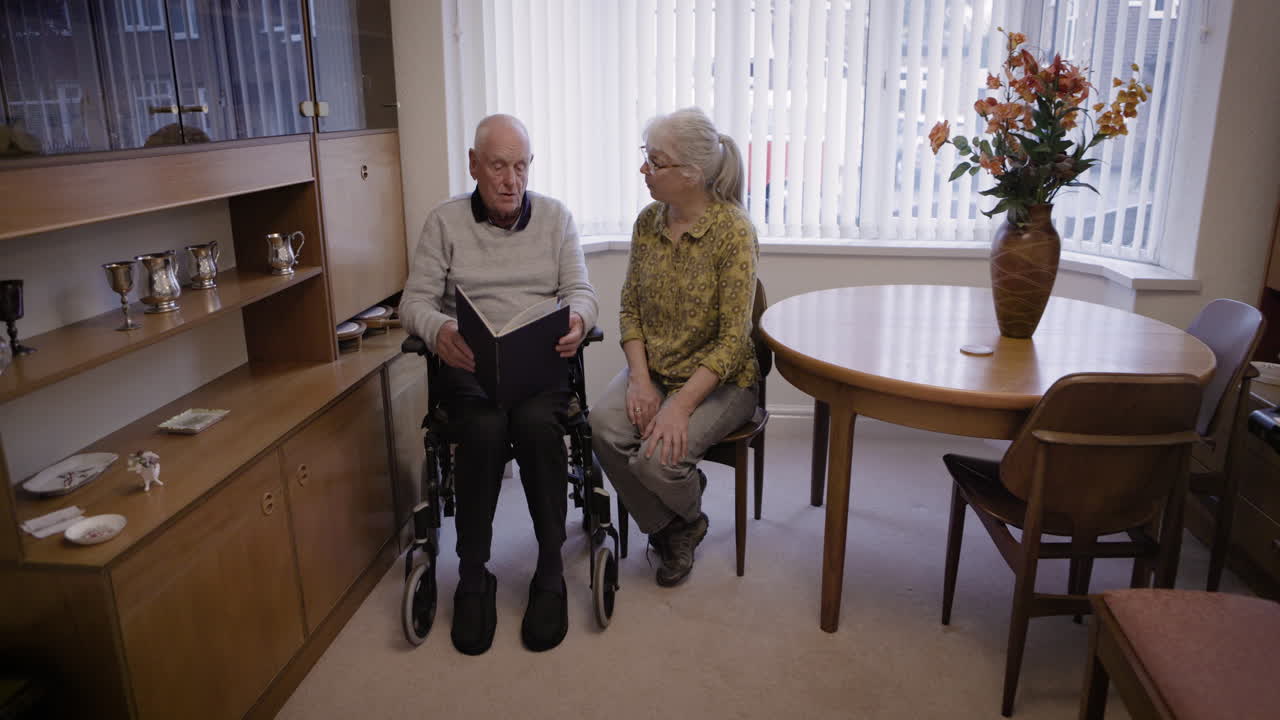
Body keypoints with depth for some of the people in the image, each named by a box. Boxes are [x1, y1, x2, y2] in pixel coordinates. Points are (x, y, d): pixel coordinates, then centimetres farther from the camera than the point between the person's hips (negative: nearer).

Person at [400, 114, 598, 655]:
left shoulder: (556, 217, 11)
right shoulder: (445, 221, 8)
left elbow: (581, 292, 5)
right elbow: (415, 300, 2)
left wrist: (577, 320, -21)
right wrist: (439, 332, -22)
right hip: (468, 363, 0)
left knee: (536, 422, -33)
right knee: (484, 428, -33)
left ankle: (551, 573, -18)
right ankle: (472, 577, -15)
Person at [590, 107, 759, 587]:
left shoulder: (733, 230, -17)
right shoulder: (648, 222, 1)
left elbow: (733, 340, -18)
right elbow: (630, 309, 5)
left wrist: (681, 406, -25)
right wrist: (640, 378, -10)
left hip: (719, 378, -5)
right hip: (653, 368, 5)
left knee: (658, 456, -26)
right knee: (604, 425, -23)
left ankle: (688, 517, 15)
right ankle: (666, 529, 4)